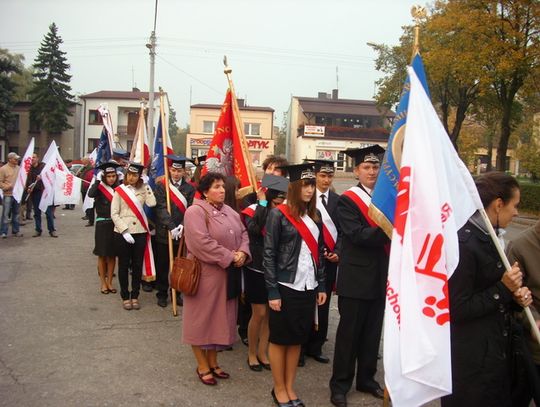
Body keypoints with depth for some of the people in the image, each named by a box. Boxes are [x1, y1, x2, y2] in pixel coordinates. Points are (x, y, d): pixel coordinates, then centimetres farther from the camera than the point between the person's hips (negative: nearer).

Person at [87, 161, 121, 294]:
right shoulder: (100, 188, -7)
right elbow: (91, 194, -27)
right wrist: (98, 180, -21)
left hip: (116, 224, 3)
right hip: (102, 224, -3)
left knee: (112, 255, 11)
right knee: (102, 255, 8)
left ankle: (109, 282, 23)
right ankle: (103, 283, 20)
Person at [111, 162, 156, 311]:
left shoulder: (143, 189, 5)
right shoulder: (120, 190, -1)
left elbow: (152, 203, -12)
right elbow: (114, 213, -5)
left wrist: (146, 186, -7)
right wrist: (124, 231, -13)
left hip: (140, 232, 2)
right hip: (122, 233, -2)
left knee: (137, 265, 8)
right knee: (123, 265, 7)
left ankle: (135, 296, 21)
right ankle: (125, 296, 19)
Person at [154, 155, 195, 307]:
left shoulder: (189, 189, 4)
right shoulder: (161, 186, 0)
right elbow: (161, 209, -9)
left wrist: (183, 225, -19)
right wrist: (171, 226, -20)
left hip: (182, 233, 1)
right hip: (163, 232, -1)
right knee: (162, 265, 7)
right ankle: (162, 294, 19)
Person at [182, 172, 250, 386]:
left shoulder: (229, 211, 10)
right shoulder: (195, 212, -15)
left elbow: (243, 233, 9)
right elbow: (203, 243, -24)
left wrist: (242, 252, -12)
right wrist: (230, 257, -21)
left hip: (227, 274, 8)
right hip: (205, 274, -7)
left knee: (219, 317, 15)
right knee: (203, 318, 5)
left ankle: (213, 362, 29)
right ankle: (202, 366, 20)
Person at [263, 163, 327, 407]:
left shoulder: (315, 215, 8)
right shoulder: (279, 214, -9)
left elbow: (319, 252, 11)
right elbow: (269, 255, -10)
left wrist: (321, 286, 8)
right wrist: (272, 291, -13)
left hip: (308, 287, 5)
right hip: (285, 287, -5)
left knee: (297, 339, 14)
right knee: (279, 339, 8)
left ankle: (290, 387, 28)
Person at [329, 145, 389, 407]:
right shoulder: (347, 200, -9)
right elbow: (356, 235, -21)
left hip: (380, 275, 6)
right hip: (356, 277, -6)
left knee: (372, 332, 17)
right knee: (349, 332, 5)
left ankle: (366, 379, 33)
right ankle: (340, 385, 19)